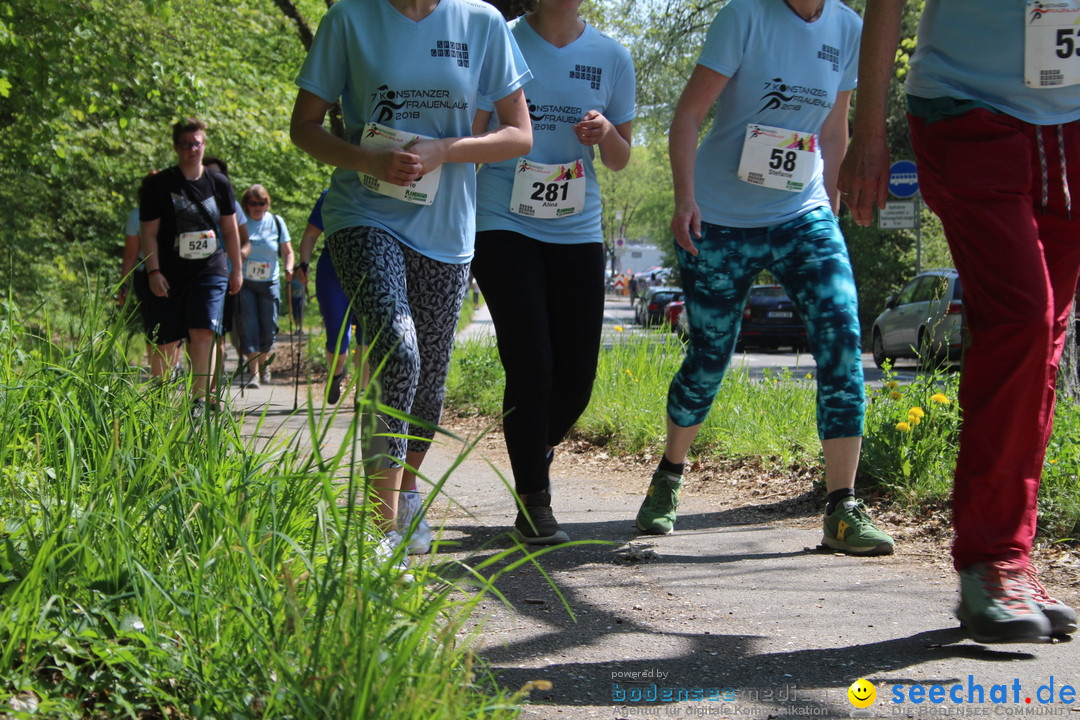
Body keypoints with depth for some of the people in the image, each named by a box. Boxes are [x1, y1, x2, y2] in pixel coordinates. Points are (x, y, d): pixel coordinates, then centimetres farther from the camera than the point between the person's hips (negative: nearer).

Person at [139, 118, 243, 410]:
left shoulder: (219, 184, 8)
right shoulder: (157, 185, -1)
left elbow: (230, 230, 16)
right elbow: (148, 232, -2)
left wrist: (236, 270, 16)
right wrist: (153, 272, -11)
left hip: (210, 271, 1)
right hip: (170, 274, -1)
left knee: (203, 333, -15)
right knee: (166, 342, 2)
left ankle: (200, 398, -14)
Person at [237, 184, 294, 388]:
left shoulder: (276, 222, 4)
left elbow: (287, 251, 8)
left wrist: (288, 268, -9)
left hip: (269, 283, 2)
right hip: (244, 282, -2)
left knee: (268, 329, 4)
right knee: (249, 328, -9)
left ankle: (263, 363, 30)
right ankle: (254, 373, -7)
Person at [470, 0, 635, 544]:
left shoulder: (611, 57, 7)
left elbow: (621, 161, 14)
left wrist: (607, 134, -9)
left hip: (577, 233, 4)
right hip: (504, 227, -3)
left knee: (577, 375, 2)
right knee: (530, 366, -12)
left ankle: (536, 457, 32)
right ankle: (532, 503, -2)